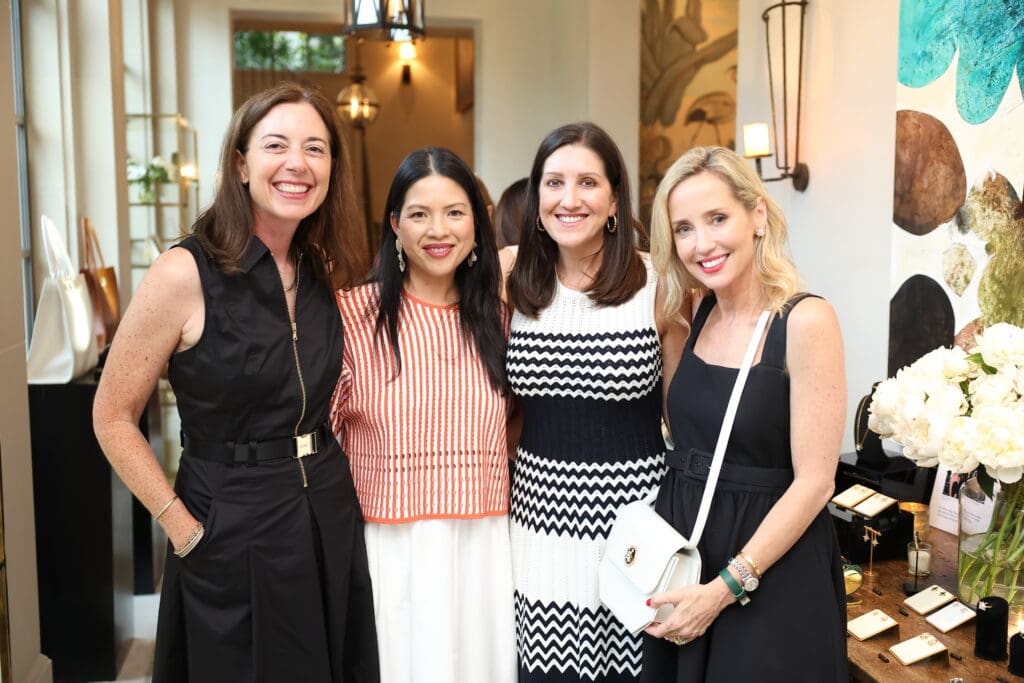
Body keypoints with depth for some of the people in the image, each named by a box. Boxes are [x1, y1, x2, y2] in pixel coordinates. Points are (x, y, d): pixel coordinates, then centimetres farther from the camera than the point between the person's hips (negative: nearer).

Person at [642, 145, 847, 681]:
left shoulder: (806, 321, -16)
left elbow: (813, 482, -17)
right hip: (680, 549, 6)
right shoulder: (699, 313, 3)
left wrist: (724, 589, -17)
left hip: (770, 572, -5)